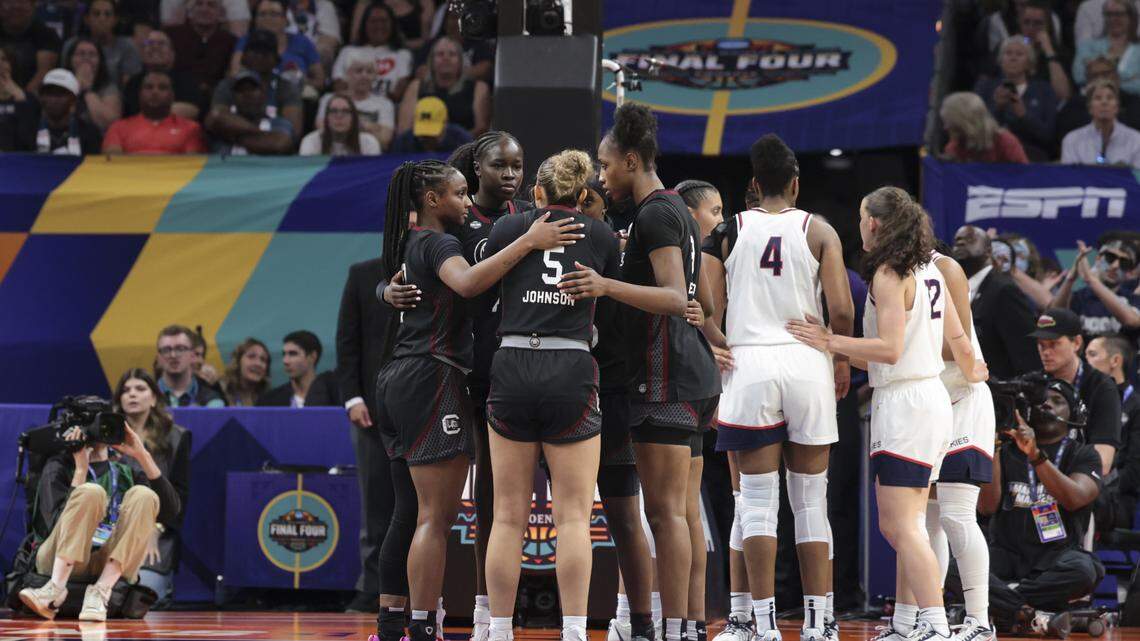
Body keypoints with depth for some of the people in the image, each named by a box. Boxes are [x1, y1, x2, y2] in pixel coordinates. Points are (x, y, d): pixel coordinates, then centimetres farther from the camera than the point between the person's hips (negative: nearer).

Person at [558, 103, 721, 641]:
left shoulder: (654, 215, -12)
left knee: (665, 509, -11)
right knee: (670, 510, 11)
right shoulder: (675, 211, 19)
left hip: (665, 375, -10)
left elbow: (676, 297, -23)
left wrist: (608, 286, -36)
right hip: (692, 374, 10)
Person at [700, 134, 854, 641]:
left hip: (750, 369, 0)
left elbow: (707, 314, -1)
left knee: (757, 504, 2)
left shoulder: (729, 231, 4)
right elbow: (842, 311, -5)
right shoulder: (819, 232, 2)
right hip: (808, 367, 0)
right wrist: (842, 361, 12)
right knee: (811, 504, 8)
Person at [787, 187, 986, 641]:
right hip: (932, 399, 10)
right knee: (901, 525, 14)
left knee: (901, 526, -13)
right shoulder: (929, 272, 14)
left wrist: (831, 343, -14)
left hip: (904, 402, -10)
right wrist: (971, 374, 37)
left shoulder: (889, 274, -12)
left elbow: (889, 349, -19)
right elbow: (958, 340, 19)